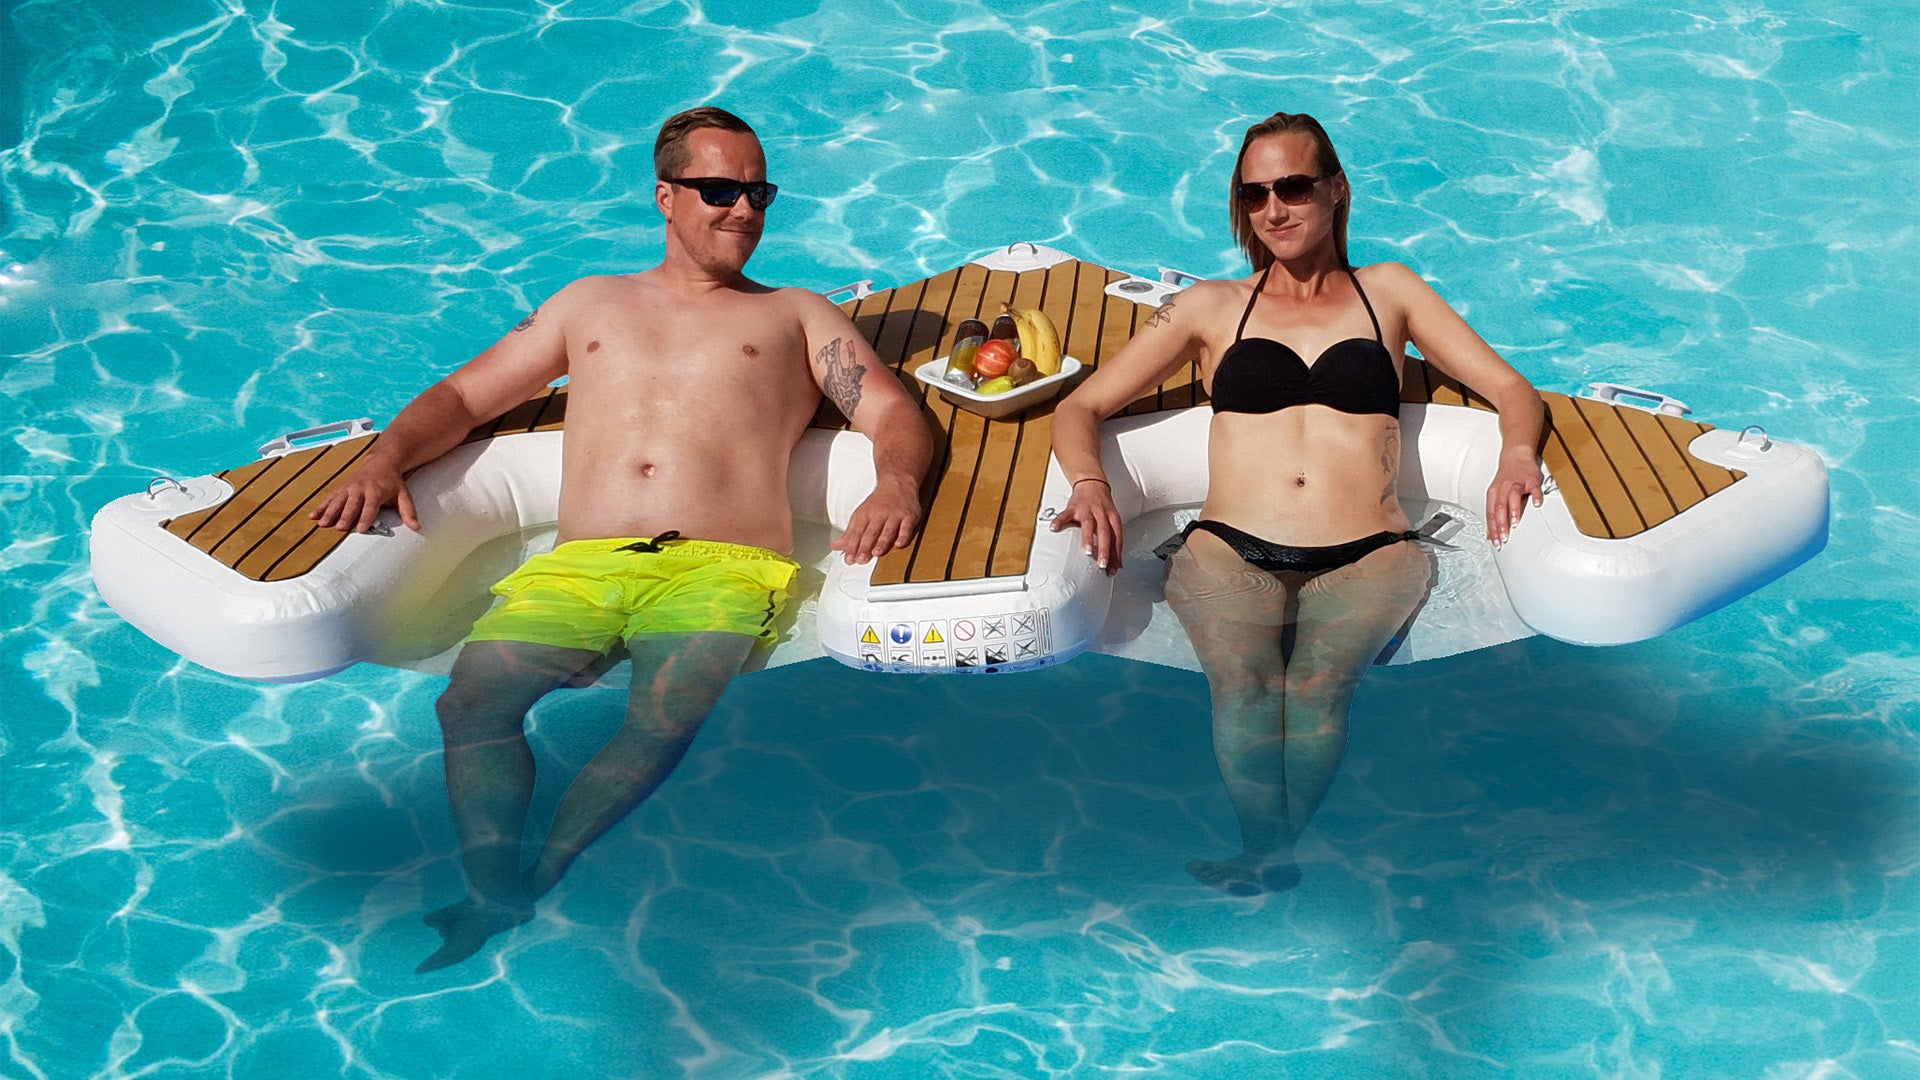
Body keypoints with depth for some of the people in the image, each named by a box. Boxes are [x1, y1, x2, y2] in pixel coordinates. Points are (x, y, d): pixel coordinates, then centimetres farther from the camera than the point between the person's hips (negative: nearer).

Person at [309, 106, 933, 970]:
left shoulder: (797, 314, 26)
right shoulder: (592, 302, 31)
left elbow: (895, 414, 13)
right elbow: (465, 394, 29)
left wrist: (897, 485, -11)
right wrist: (384, 460, 9)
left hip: (723, 567, -2)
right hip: (580, 565, 3)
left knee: (664, 717, -35)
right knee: (473, 699, -27)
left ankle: (533, 885, -33)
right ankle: (491, 889, -32)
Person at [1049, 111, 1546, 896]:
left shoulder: (1388, 292, 25)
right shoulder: (1213, 307, 24)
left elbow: (1514, 391, 21)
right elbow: (1080, 408, 20)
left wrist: (1516, 458, -4)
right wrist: (1090, 483, -3)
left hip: (1366, 558, 0)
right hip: (1230, 551, 0)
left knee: (1319, 685, -34)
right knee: (1243, 686, -34)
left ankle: (1264, 859, -25)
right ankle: (1268, 855, -27)